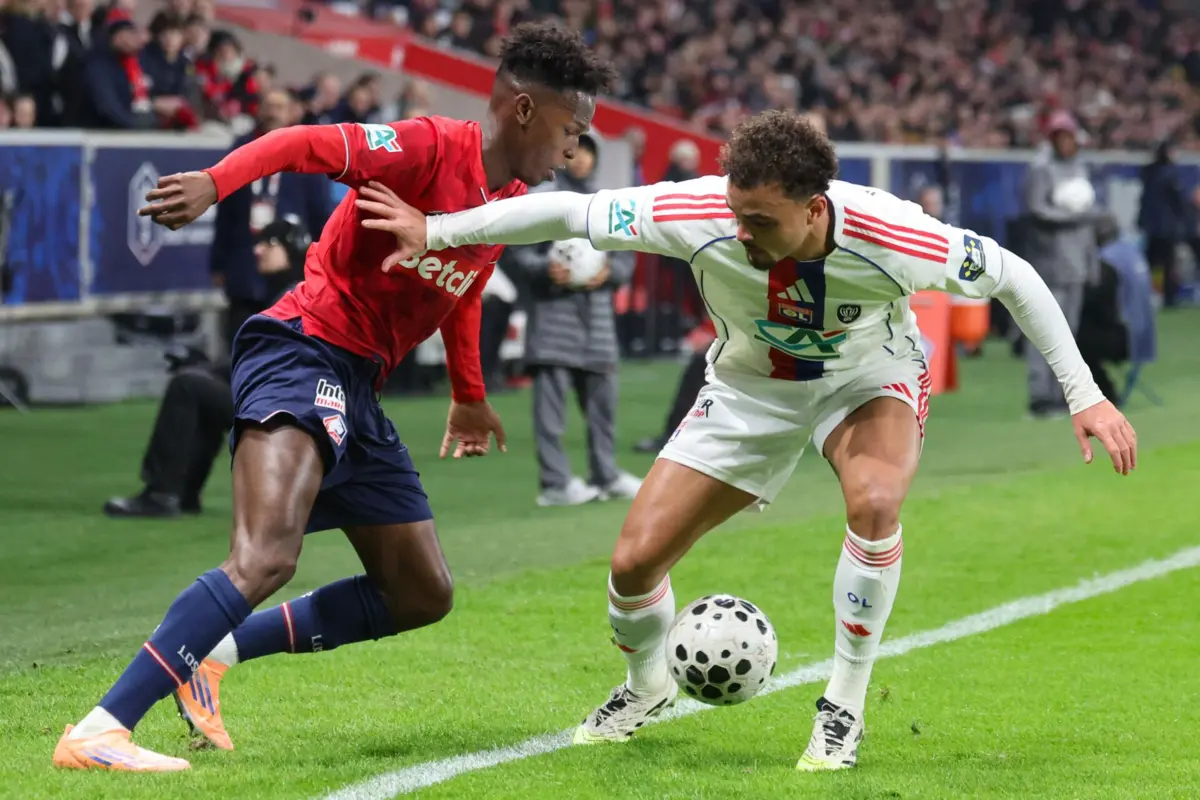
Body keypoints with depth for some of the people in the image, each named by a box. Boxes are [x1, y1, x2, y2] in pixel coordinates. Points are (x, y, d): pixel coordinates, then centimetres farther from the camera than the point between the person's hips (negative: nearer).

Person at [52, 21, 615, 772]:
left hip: (358, 390, 10)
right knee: (267, 555, -30)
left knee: (423, 595, 12)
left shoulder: (511, 198, 14)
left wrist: (469, 397, 41)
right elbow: (309, 144, -26)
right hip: (305, 350, -10)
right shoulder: (430, 147, -12)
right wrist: (214, 182, -43)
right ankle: (98, 733, -33)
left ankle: (210, 656, 10)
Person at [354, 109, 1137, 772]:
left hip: (868, 376, -2)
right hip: (750, 386, 2)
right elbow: (568, 212, -21)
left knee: (874, 501, -36)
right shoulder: (703, 215, -33)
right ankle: (646, 686, 30)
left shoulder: (892, 237, -36)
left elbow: (1013, 276, -19)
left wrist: (1085, 395, -20)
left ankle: (844, 709, -16)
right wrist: (435, 231, -20)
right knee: (636, 558, -6)